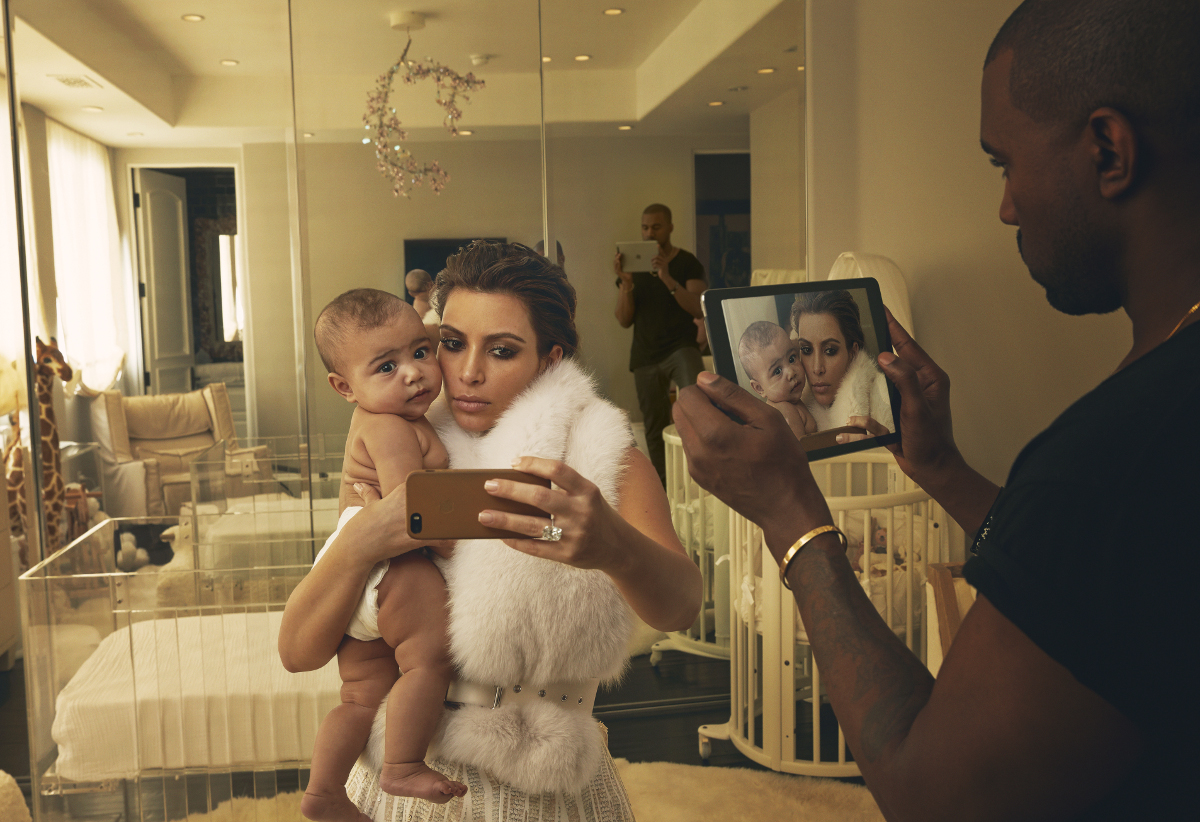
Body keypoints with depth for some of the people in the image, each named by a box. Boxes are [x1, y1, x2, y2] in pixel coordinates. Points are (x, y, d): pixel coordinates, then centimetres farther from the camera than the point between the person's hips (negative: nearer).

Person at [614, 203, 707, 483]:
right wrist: (626, 284, -11)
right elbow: (624, 320, 5)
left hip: (681, 347, -3)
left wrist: (668, 279, -22)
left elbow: (699, 310, -12)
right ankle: (662, 488, 16)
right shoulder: (633, 266, 11)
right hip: (645, 355, 4)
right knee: (655, 429, 7)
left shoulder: (687, 263, 2)